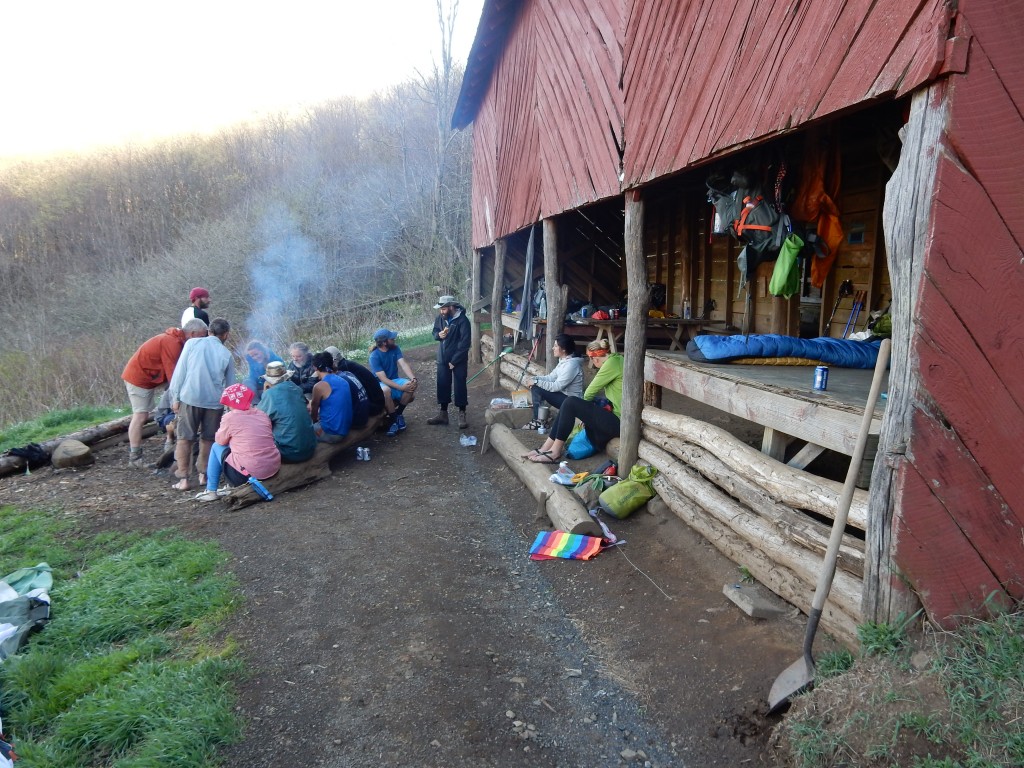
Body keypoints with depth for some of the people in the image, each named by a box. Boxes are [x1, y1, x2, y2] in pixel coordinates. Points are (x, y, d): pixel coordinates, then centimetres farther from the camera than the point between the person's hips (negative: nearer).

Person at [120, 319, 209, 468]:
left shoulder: (176, 340, 8)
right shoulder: (172, 343, -24)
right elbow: (172, 374, -25)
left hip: (146, 378, 11)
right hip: (139, 377, -10)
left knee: (142, 416, 13)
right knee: (140, 416, -9)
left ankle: (135, 453, 19)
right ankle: (135, 458, -6)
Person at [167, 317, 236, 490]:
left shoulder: (192, 343, 4)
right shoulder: (227, 354, 7)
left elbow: (180, 371, 0)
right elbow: (230, 385, 12)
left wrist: (175, 397, 5)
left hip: (190, 398, -1)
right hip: (214, 401, 1)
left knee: (184, 438, 6)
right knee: (208, 439, 16)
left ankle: (183, 479, 3)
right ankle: (203, 474, 21)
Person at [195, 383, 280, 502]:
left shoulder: (230, 417, -5)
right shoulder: (263, 415, 8)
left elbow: (220, 441, 8)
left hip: (247, 475, -5)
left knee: (217, 447, 19)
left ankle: (211, 491, 23)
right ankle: (231, 486, 36)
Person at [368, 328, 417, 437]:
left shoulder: (395, 348, -4)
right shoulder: (374, 356, -20)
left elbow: (403, 364, -15)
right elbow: (383, 379, -26)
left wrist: (413, 378, -34)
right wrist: (401, 388, -35)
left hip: (394, 380, 5)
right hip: (380, 384, -5)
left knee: (411, 387, -26)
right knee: (386, 390, -41)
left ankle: (398, 413, -1)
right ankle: (393, 420, -20)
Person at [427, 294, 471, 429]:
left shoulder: (462, 320, -19)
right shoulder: (440, 318, -1)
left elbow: (465, 344, -19)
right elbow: (435, 332, 14)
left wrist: (454, 361, -18)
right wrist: (439, 334, -11)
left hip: (458, 360, -6)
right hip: (443, 358, 6)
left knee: (459, 386, 2)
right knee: (442, 385, 11)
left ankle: (462, 415, 13)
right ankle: (443, 414, 22)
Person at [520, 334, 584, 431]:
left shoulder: (571, 364, -23)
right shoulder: (563, 361, 8)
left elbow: (556, 386, -25)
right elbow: (550, 377, 10)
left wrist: (536, 382, -19)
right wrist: (534, 379, -6)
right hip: (564, 395, 10)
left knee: (537, 389, -18)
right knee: (535, 386, 3)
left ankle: (539, 422, -5)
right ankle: (537, 420, 3)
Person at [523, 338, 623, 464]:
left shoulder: (612, 363, -15)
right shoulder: (615, 359, 15)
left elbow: (590, 393, -8)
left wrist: (585, 405, 13)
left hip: (618, 423, -10)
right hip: (617, 420, 10)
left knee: (570, 403, -14)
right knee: (569, 406, 5)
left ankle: (555, 453, -7)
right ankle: (545, 449, 4)